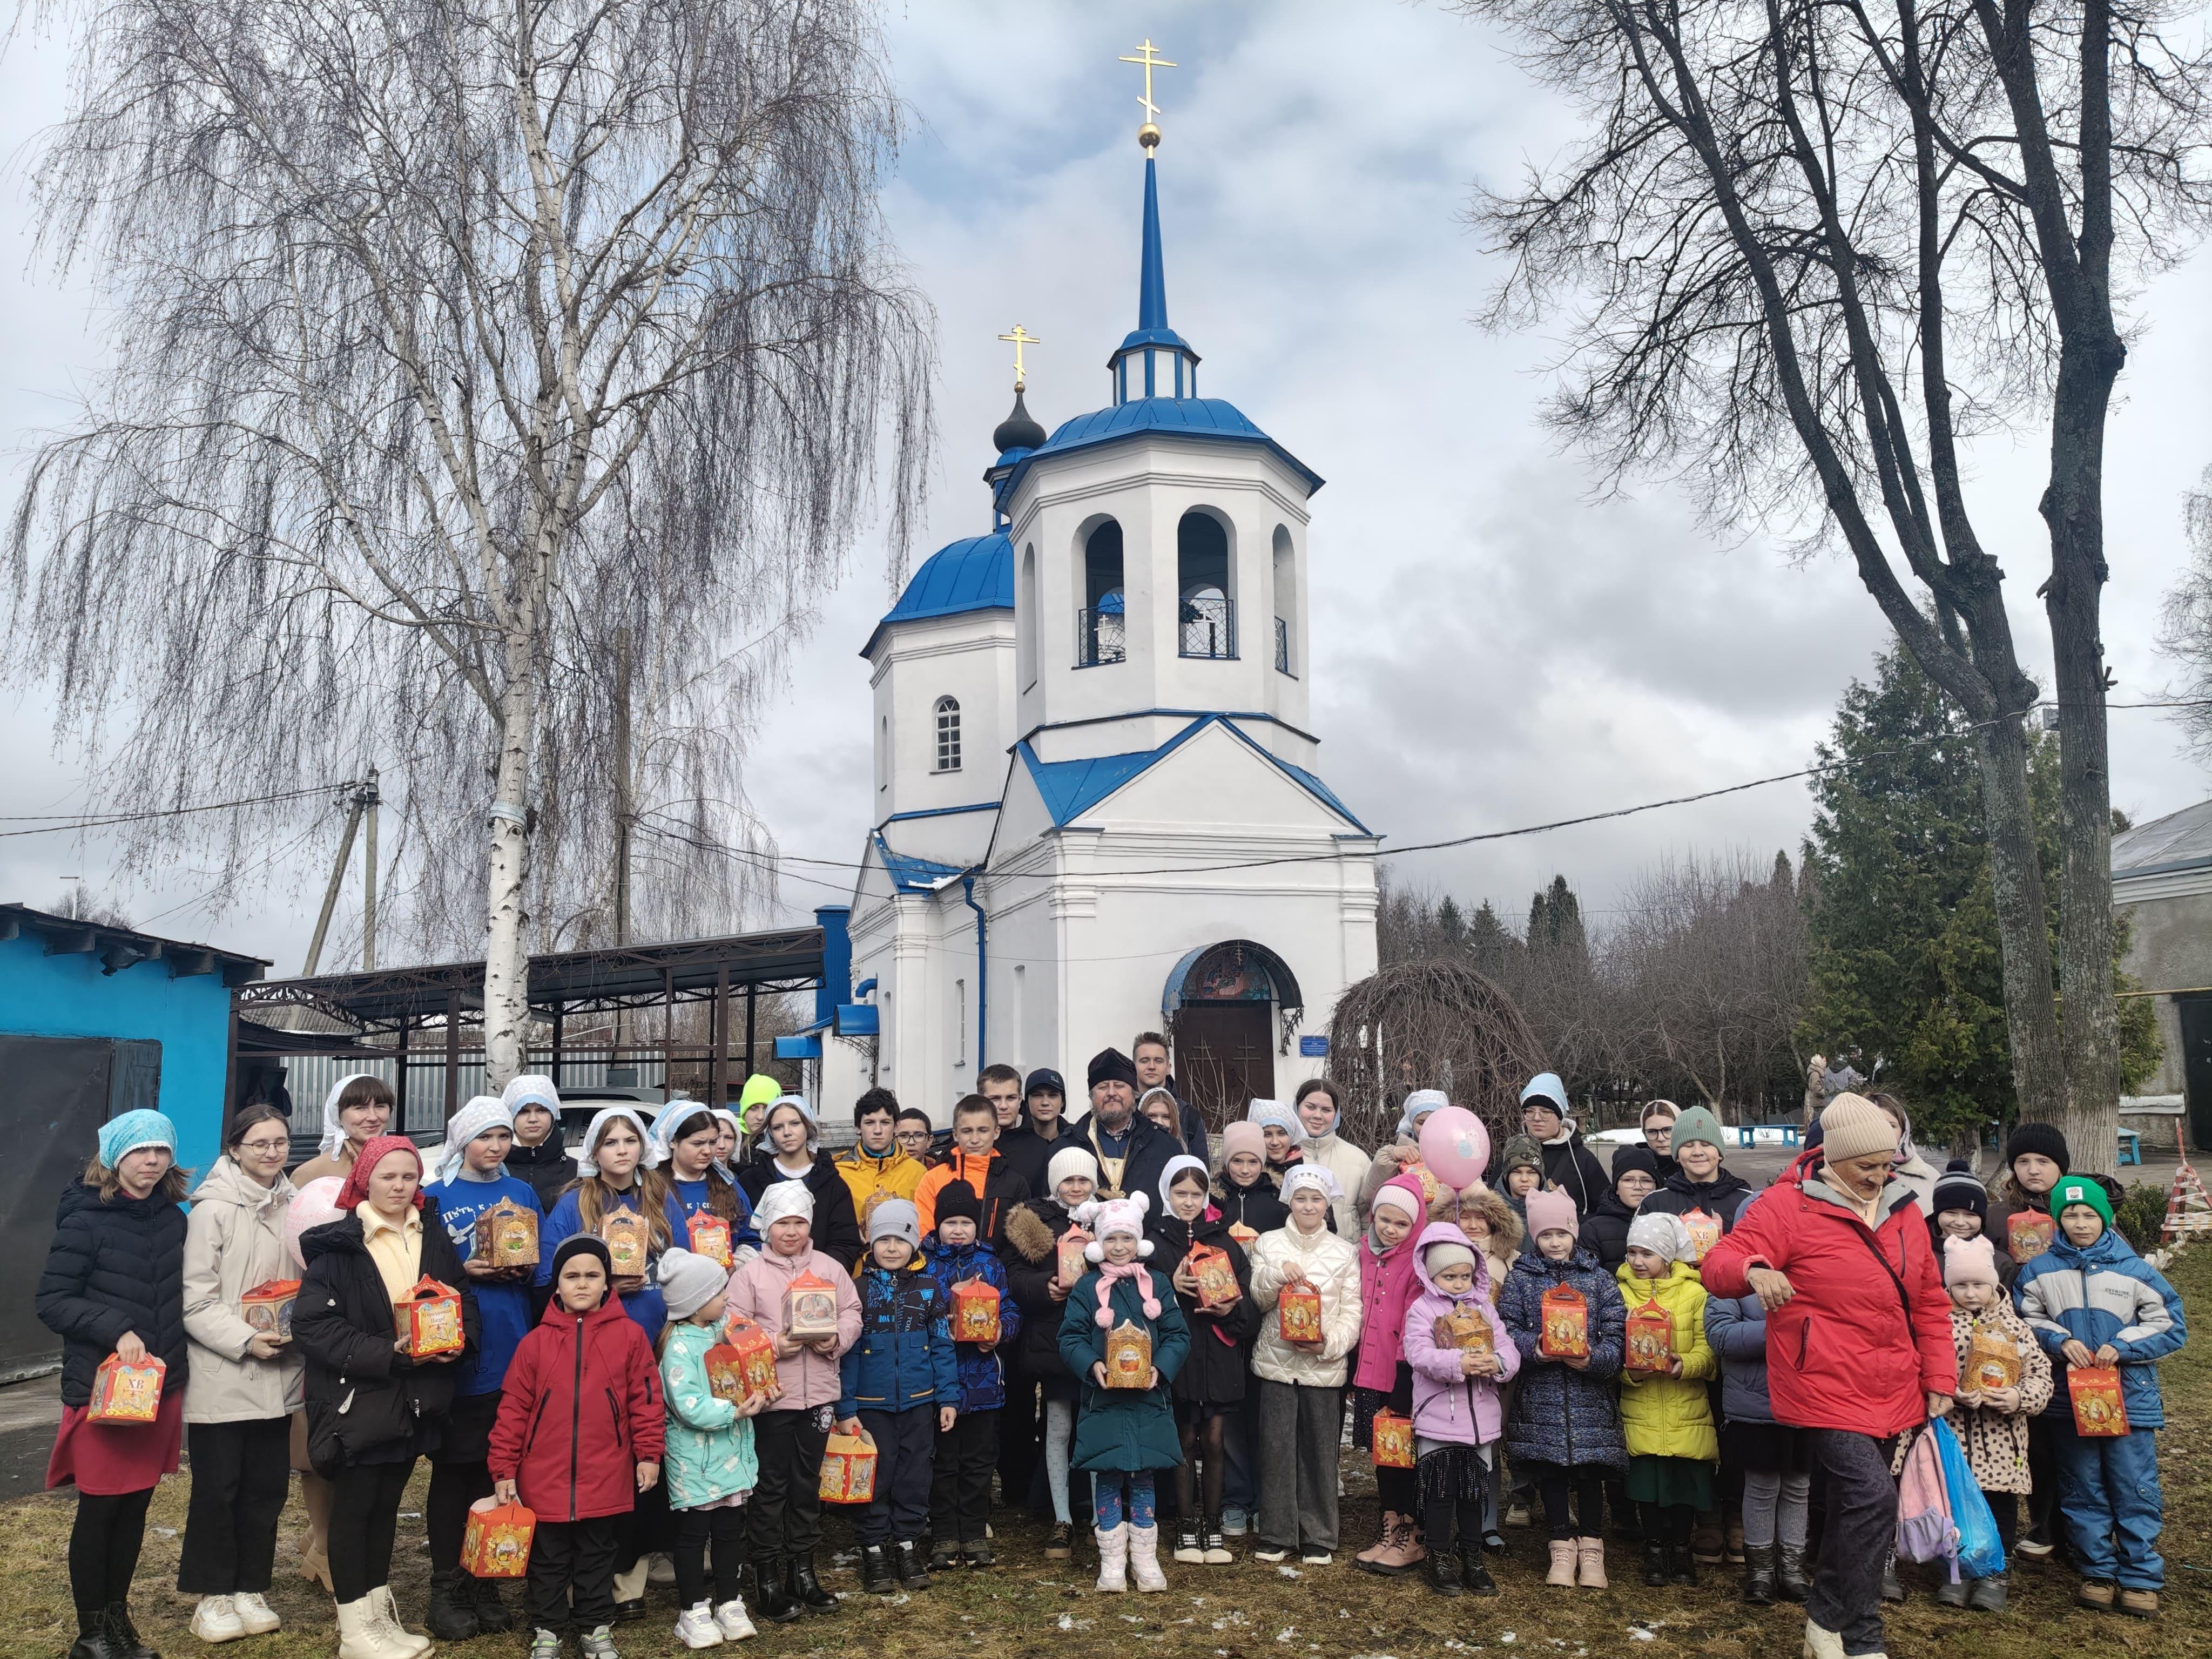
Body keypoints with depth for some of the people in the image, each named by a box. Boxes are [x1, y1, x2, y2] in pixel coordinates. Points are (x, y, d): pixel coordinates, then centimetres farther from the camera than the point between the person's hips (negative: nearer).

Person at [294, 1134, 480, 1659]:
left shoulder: (433, 1238, 6)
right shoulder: (337, 1245, -11)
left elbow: (464, 1297, 12)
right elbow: (311, 1322, -17)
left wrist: (461, 1339, -10)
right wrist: (387, 1354, -21)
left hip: (415, 1398, 5)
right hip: (359, 1399, -5)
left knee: (387, 1502, 16)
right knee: (355, 1505, 4)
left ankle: (380, 1613, 27)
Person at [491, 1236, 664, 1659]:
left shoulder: (629, 1335, -4)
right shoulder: (536, 1341, -3)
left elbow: (646, 1399, -1)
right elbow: (513, 1408, -1)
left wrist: (649, 1454, -4)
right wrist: (503, 1469, -3)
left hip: (606, 1478, 0)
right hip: (544, 1478, 0)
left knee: (598, 1557, 14)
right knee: (548, 1560, 14)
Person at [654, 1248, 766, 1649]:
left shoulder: (725, 1330, 3)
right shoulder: (679, 1346, -20)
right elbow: (689, 1407, -26)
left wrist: (760, 1396, -3)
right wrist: (736, 1411, -26)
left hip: (732, 1454, 7)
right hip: (694, 1461, -6)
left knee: (731, 1531, 14)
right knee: (693, 1534, 8)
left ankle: (730, 1604, 27)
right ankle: (693, 1612, 21)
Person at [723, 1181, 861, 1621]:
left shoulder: (830, 1268, 5)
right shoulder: (750, 1274, -4)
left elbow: (852, 1313, 5)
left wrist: (837, 1338, -14)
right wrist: (773, 1345, -21)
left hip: (819, 1393, 3)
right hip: (770, 1395, -3)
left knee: (808, 1483, 14)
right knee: (771, 1485, 5)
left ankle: (803, 1570, 26)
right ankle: (766, 1576, 16)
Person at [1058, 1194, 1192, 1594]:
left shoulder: (1156, 1286, 3)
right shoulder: (1086, 1288, -1)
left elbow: (1178, 1335, 0)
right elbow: (1070, 1338, -5)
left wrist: (1161, 1369, -15)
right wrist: (1092, 1366, -22)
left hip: (1148, 1400, 1)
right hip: (1102, 1400, -1)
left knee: (1143, 1481, 9)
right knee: (1107, 1481, 5)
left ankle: (1145, 1560, 21)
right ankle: (1112, 1562, 16)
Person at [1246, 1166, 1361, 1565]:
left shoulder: (1344, 1251, 6)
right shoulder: (1269, 1244, 7)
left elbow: (1353, 1310, 3)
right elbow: (1259, 1300, 2)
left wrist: (1331, 1343, -13)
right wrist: (1277, 1273, -17)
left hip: (1325, 1365, 0)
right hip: (1276, 1362, 1)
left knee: (1320, 1450, 3)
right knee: (1276, 1447, 2)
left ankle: (1318, 1538, 15)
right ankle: (1276, 1534, 14)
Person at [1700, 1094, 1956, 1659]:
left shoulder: (1902, 1210, 8)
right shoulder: (1789, 1205, -11)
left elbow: (1930, 1302, 15)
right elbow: (1717, 1265, -16)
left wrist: (1940, 1379, 9)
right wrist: (1755, 1269, -38)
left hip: (1894, 1395, 7)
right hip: (1827, 1389, -6)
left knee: (1854, 1505, 14)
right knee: (1872, 1496, -18)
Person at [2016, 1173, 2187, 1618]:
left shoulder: (2135, 1270, -5)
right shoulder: (2040, 1271, 0)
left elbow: (2171, 1327, -1)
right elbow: (2026, 1321, 7)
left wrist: (2122, 1347, -13)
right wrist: (2060, 1341, -11)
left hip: (2129, 1397, -2)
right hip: (2068, 1398, 2)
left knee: (2135, 1492, 2)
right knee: (2082, 1491, 10)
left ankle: (2140, 1578, 14)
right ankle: (2097, 1572, 21)